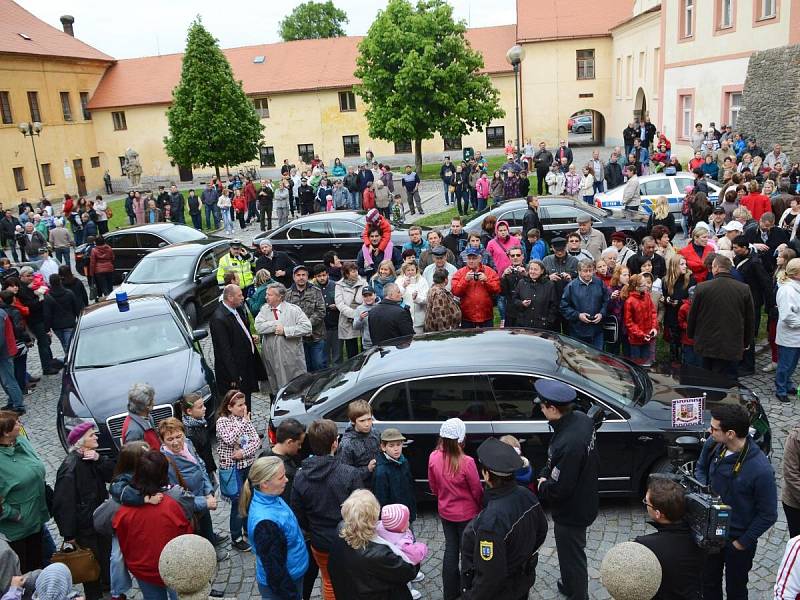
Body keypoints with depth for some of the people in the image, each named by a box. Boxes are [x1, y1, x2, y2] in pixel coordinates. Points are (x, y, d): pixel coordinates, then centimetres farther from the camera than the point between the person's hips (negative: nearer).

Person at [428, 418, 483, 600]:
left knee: (451, 550, 19)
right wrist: (482, 506, 5)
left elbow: (433, 486, 1)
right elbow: (477, 490, -15)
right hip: (466, 514, -4)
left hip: (445, 512, 4)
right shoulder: (466, 462, -28)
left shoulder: (433, 458, -14)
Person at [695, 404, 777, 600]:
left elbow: (768, 515, -18)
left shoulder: (761, 470, -30)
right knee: (709, 584, 24)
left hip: (738, 540, -4)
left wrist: (742, 543, -12)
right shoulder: (712, 444, -16)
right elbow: (700, 468, 6)